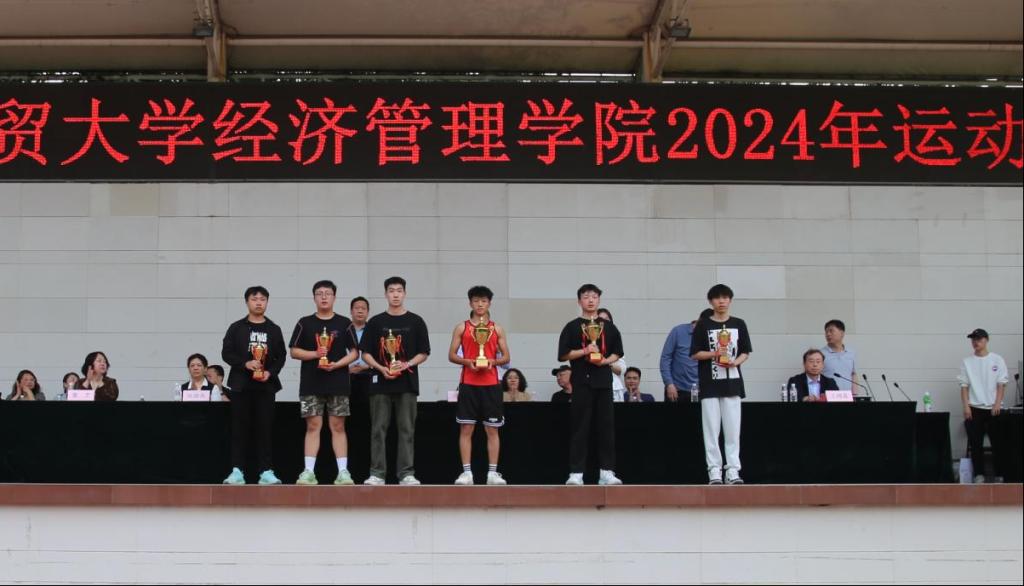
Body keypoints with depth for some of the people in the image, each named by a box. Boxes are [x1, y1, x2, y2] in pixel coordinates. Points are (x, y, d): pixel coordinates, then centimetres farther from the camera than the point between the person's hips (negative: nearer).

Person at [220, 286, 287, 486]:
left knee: (265, 428, -1)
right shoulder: (236, 328, 5)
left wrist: (270, 372, -10)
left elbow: (281, 357, 6)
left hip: (265, 385, 1)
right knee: (239, 428, 0)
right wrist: (245, 364, -14)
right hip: (241, 384, -1)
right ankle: (237, 471, 3)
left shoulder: (274, 330, 9)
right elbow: (226, 353, 0)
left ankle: (266, 471, 1)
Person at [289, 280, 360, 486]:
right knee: (313, 426, 0)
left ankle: (343, 471, 2)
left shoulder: (344, 323, 6)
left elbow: (354, 352, 5)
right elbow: (294, 351, 5)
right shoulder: (305, 323, 6)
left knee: (338, 426, 1)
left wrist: (337, 364, -11)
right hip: (311, 384, 0)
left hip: (338, 383, 0)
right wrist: (315, 354, -11)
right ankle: (308, 471, 2)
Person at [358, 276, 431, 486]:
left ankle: (406, 474, 4)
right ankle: (377, 474, 5)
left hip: (407, 384, 0)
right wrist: (381, 368, -10)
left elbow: (424, 353, 6)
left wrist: (406, 365, -11)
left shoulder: (416, 322, 6)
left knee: (406, 429, 0)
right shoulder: (375, 322, 7)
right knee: (378, 429, 1)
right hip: (381, 383, 0)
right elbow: (365, 353, 7)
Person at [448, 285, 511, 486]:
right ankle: (466, 472, 1)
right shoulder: (462, 328, 7)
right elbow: (451, 355, 5)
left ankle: (493, 472, 5)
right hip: (468, 384, -1)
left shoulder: (497, 329, 9)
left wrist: (493, 361, -11)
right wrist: (467, 361, -13)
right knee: (466, 428, -2)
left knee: (492, 429, 1)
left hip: (490, 384, 1)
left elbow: (506, 357, 9)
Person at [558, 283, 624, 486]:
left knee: (606, 426, 3)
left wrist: (607, 360, -7)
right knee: (580, 428, -2)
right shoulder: (572, 327, 4)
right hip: (581, 382, -3)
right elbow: (564, 355, -1)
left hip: (603, 381, 3)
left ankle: (607, 472, 7)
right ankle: (575, 473, -1)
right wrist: (585, 351, -13)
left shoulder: (609, 327, 11)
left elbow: (617, 353, 13)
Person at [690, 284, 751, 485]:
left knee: (733, 429, 1)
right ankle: (714, 471, 2)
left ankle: (733, 470, 5)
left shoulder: (738, 324, 8)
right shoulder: (703, 325, 3)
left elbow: (746, 352, 11)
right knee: (711, 429, -1)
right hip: (710, 383, -1)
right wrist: (714, 354, -13)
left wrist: (735, 362, -8)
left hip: (732, 382, 2)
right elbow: (695, 354, 2)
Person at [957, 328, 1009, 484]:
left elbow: (1001, 384, 0)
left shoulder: (997, 360, 3)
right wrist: (966, 407, -5)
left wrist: (997, 404, -10)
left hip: (993, 408, -1)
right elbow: (964, 386, 4)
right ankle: (979, 475, 5)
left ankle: (1000, 474, 8)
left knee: (997, 442, 1)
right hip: (974, 408, 1)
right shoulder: (967, 362, 6)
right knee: (976, 443, 0)